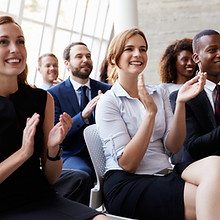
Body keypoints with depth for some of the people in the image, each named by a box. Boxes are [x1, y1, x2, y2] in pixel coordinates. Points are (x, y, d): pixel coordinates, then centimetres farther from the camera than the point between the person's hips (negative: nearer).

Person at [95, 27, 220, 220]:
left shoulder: (159, 93, 13)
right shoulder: (108, 102, -4)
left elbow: (173, 146, 4)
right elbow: (127, 164, -12)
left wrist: (181, 103, -10)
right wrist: (150, 112, -19)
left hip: (165, 174, 6)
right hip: (126, 184, -6)